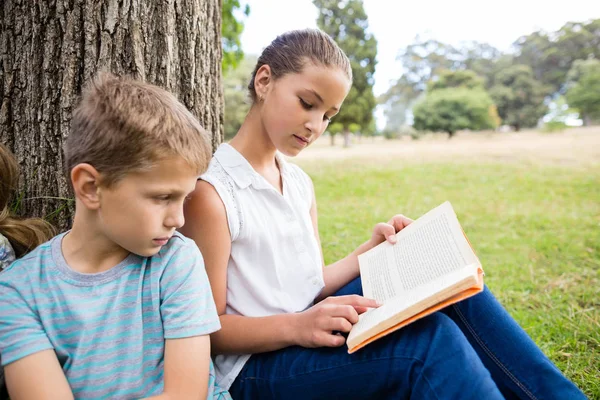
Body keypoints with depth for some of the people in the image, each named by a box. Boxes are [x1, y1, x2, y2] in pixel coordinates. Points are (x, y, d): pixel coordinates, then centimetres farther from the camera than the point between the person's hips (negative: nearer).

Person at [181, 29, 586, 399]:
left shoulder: (300, 183, 8)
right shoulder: (211, 191, -14)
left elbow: (311, 286, 11)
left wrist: (370, 250, -3)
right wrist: (296, 326, -27)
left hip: (310, 339, 7)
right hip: (255, 366, -7)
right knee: (428, 339, -27)